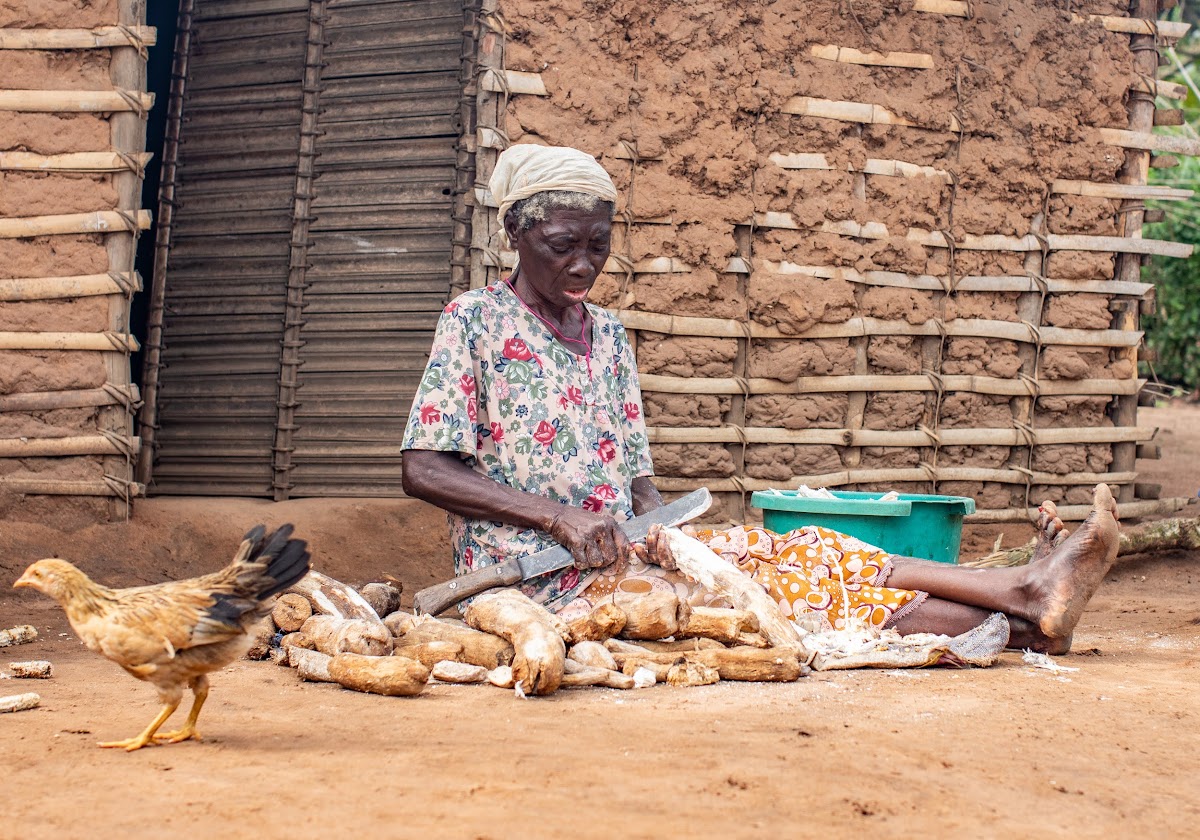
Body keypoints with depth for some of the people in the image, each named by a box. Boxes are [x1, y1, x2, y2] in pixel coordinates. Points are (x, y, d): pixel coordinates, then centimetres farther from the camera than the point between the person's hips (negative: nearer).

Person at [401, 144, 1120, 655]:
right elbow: (425, 471, -10)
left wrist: (656, 527, -10)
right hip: (537, 582, -7)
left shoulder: (608, 335, 16)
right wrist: (558, 514, -20)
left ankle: (1023, 605, -26)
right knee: (775, 585, -22)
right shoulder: (474, 322, -2)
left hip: (623, 557, 7)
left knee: (800, 554, -14)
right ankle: (1020, 614, -29)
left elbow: (638, 477, 14)